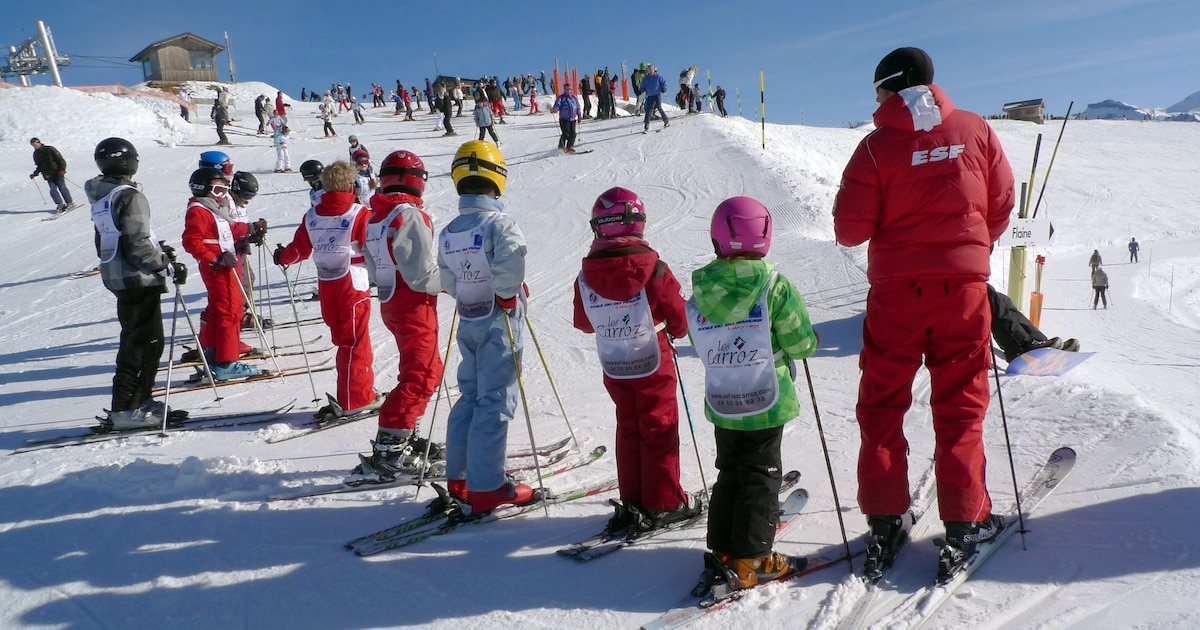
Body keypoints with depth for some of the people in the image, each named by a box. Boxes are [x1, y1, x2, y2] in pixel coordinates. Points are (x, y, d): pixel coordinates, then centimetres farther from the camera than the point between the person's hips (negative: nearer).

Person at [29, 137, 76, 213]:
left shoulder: (49, 149, -7)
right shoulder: (36, 154, 12)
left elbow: (61, 159, -8)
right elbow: (39, 166, 24)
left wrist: (62, 169, -18)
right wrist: (35, 173, 12)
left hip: (57, 172, -5)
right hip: (48, 175, 5)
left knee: (62, 187, -7)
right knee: (53, 190, -8)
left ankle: (70, 203, 3)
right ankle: (60, 204, -3)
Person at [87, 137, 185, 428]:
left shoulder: (101, 199, 12)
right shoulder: (130, 197, -17)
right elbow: (137, 246, -22)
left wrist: (158, 250, 21)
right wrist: (168, 267, -15)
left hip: (117, 278, 9)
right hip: (139, 281, -9)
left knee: (135, 341, 17)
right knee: (144, 344, -4)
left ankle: (139, 400, 24)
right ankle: (125, 410, -2)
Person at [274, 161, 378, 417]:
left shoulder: (312, 215, 5)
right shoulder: (359, 214, -9)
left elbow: (299, 249, 10)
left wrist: (282, 256, 30)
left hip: (325, 284, 5)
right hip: (353, 283, -5)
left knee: (342, 339, 14)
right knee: (355, 341, -1)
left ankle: (359, 393, 22)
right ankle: (355, 399, 1)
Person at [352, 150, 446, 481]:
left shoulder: (375, 217, 10)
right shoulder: (409, 215, -16)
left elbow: (375, 267, 13)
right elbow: (421, 274, -21)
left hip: (389, 302, 9)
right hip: (414, 306, -9)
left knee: (426, 370, 19)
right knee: (420, 377, -5)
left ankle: (406, 438, 25)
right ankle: (389, 449, -7)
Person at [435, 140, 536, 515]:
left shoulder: (448, 232, 6)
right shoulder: (498, 222, -15)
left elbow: (448, 282, 7)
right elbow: (511, 263, -31)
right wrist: (507, 294, -14)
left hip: (467, 322, 7)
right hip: (499, 321, -7)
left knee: (470, 396, 17)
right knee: (495, 402, -2)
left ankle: (458, 478, 23)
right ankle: (485, 490, 3)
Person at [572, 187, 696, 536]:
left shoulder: (586, 276, -9)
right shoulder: (654, 270, -17)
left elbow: (583, 323, 4)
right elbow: (679, 319, -8)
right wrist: (673, 331, 14)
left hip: (613, 367, 3)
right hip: (653, 364, -3)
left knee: (628, 429, 16)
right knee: (659, 430, 8)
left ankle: (633, 503, 22)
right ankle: (663, 503, 16)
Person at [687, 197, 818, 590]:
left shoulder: (699, 294, -3)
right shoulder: (776, 287, -13)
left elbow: (703, 346, 3)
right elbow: (801, 344, -9)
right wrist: (810, 341, 14)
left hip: (721, 405, 4)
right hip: (766, 403, -4)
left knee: (729, 473, 18)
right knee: (761, 476, 6)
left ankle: (722, 551, 23)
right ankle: (750, 561, 8)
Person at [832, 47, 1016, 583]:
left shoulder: (877, 145, -8)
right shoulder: (975, 130, 1)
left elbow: (849, 230, -10)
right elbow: (1002, 206, 7)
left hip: (897, 288, -2)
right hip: (965, 283, 2)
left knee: (882, 405, 9)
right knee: (960, 405, 10)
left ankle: (883, 525, 11)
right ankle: (963, 525, 12)